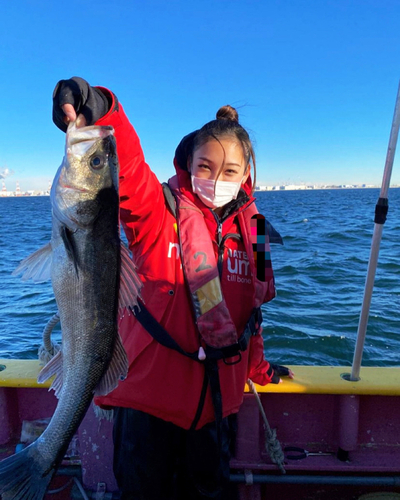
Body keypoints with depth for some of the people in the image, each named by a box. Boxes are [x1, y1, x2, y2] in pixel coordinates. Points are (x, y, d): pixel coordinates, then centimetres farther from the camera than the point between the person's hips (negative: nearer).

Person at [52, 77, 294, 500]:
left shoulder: (248, 230, 3)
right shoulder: (159, 210, -9)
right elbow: (126, 167, -32)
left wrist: (256, 368, 23)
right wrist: (100, 116, -51)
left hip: (216, 397, 4)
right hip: (148, 390, -3)